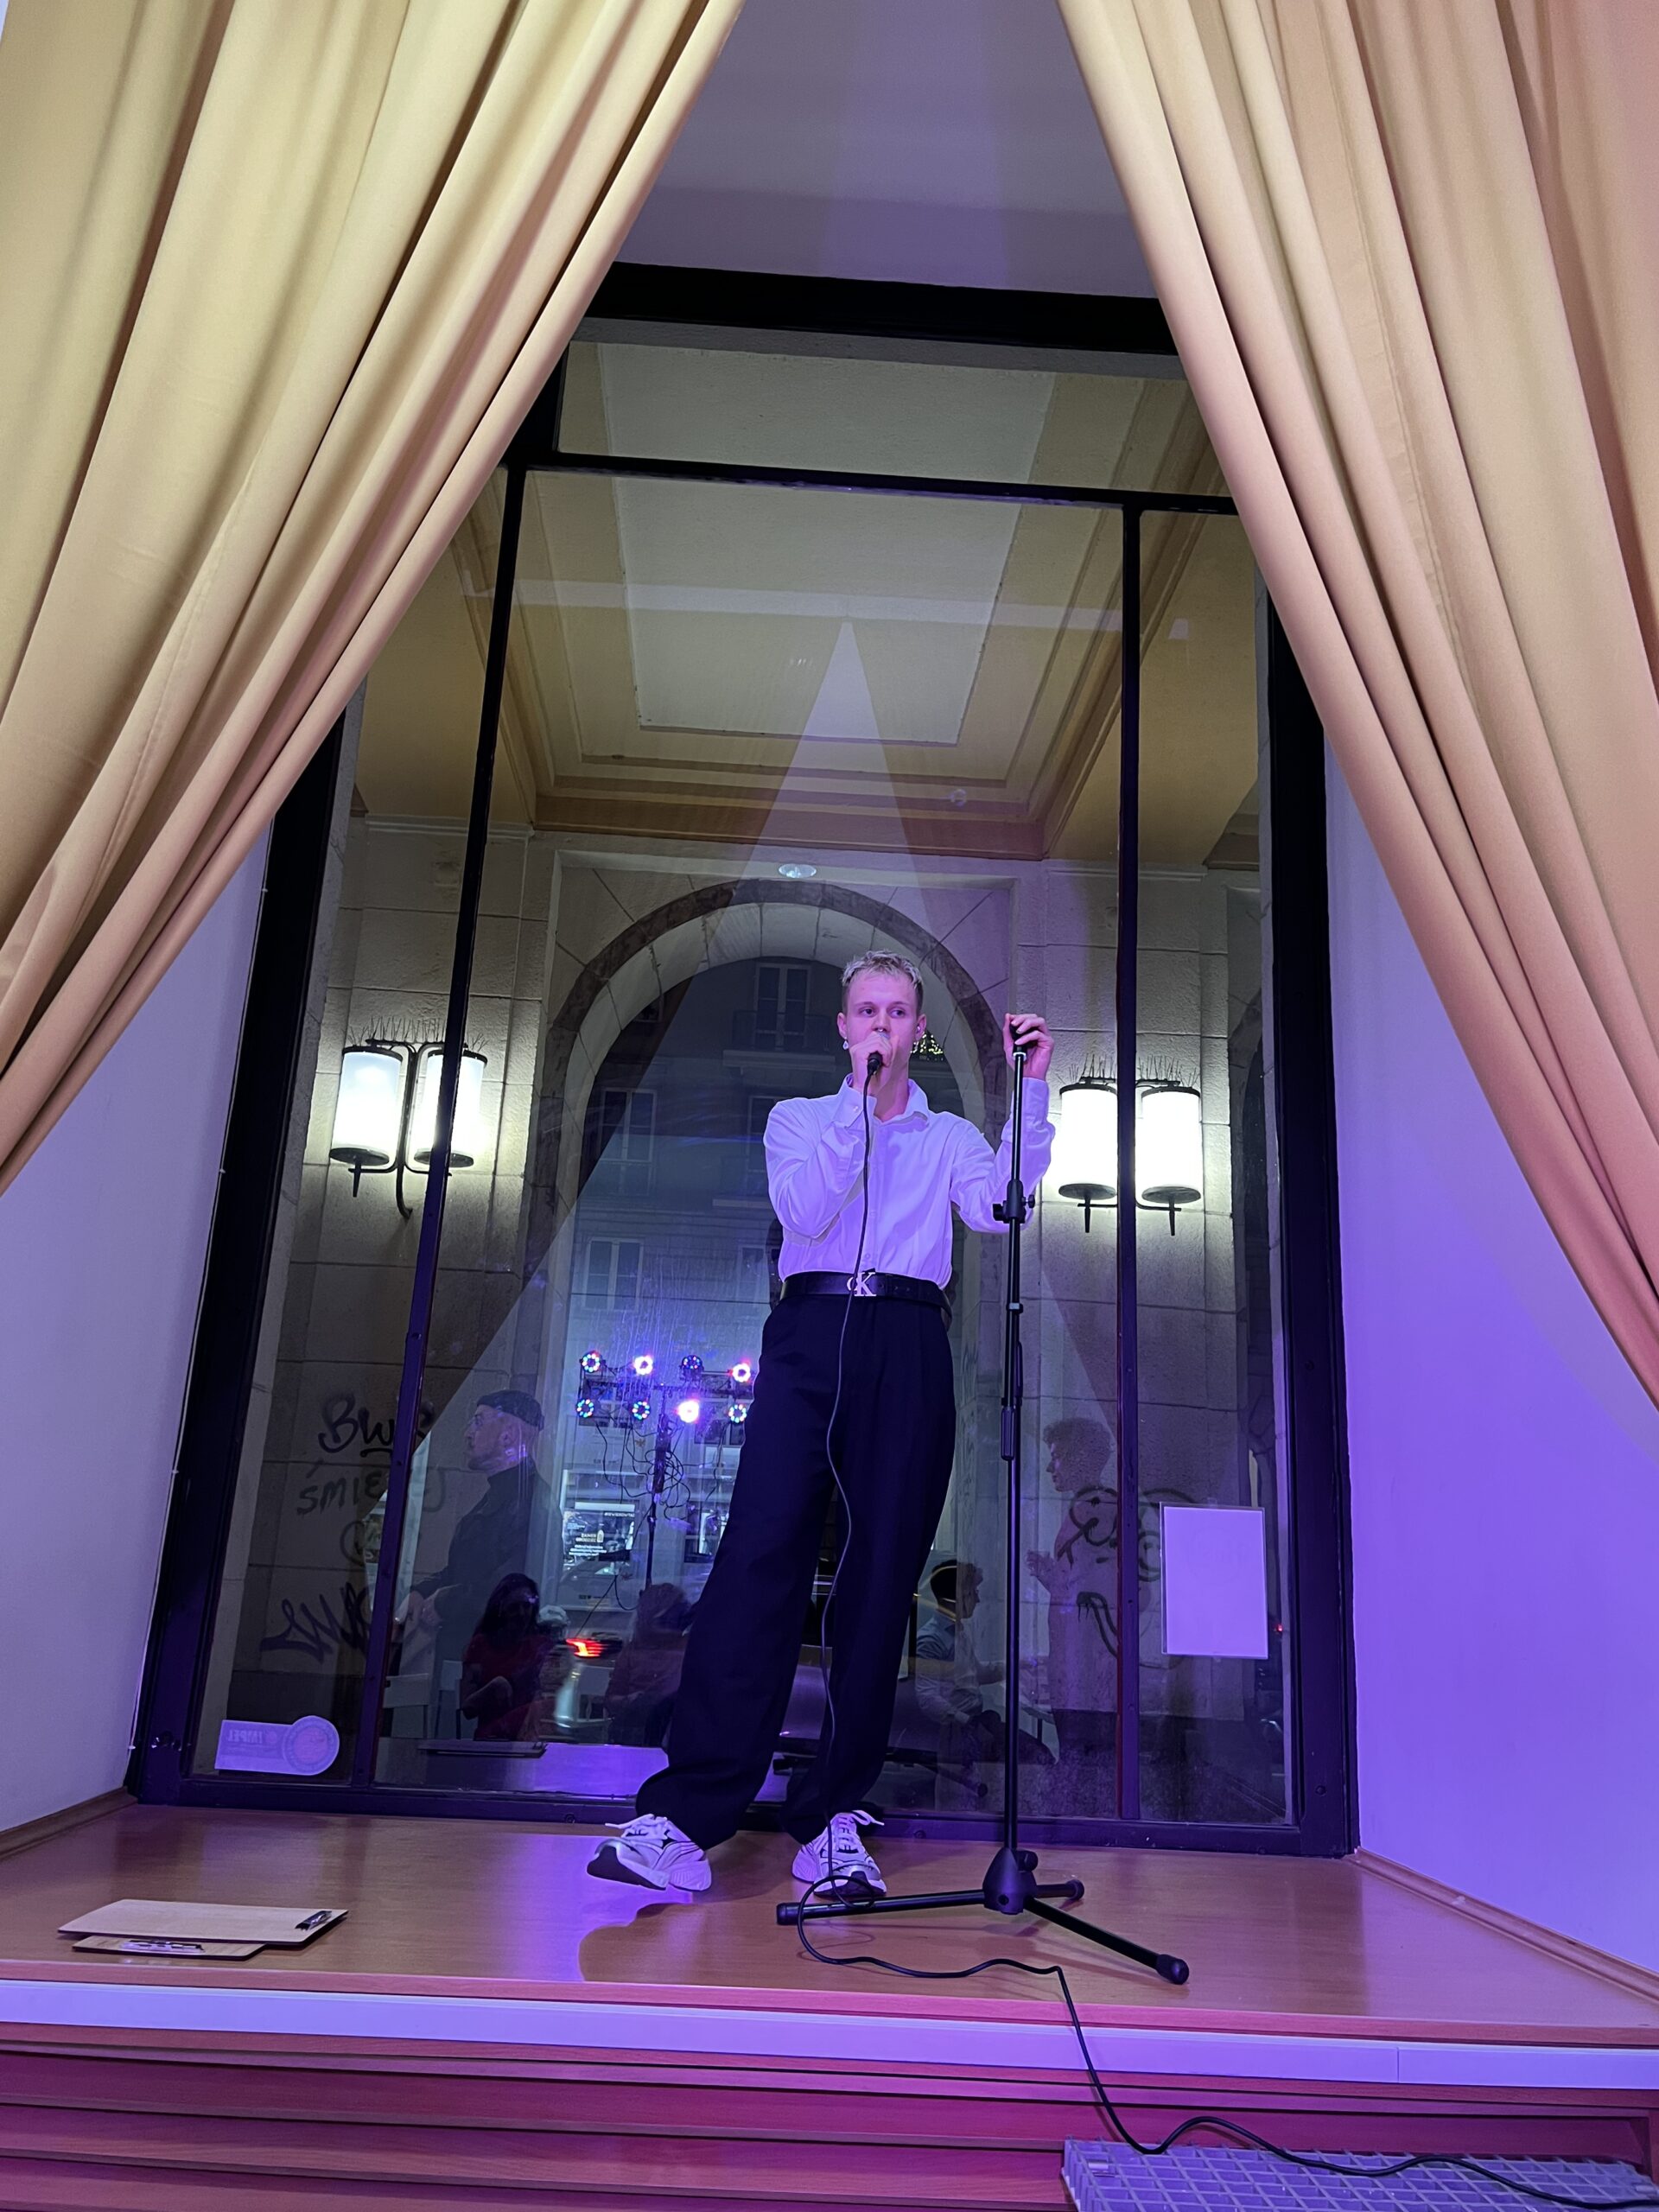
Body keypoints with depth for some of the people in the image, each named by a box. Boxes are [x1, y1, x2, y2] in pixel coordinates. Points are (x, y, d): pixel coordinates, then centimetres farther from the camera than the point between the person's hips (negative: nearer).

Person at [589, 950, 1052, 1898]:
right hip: (813, 1335, -1)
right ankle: (683, 1820, -13)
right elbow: (804, 1210, -1)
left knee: (882, 1576, -3)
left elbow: (1001, 1203, -2)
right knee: (762, 1554, -13)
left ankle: (832, 1820, 5)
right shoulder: (799, 1118, 19)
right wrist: (863, 1101, -3)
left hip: (908, 1353, 1)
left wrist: (1032, 1087, -7)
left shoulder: (951, 1138, 20)